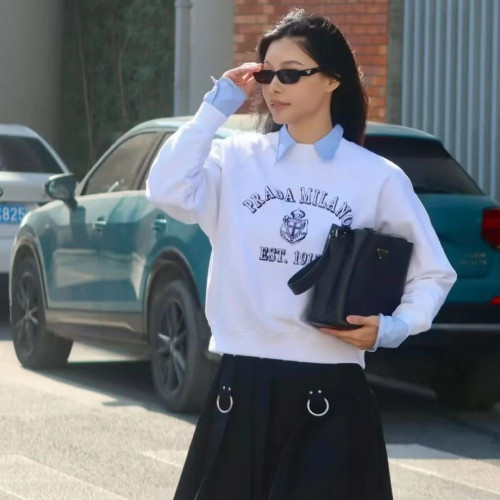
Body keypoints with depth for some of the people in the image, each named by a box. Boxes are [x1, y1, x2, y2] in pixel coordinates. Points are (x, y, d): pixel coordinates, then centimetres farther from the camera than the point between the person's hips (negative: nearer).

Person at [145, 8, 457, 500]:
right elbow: (167, 192, -12)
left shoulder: (378, 178, 1)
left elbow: (433, 274, 7)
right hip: (241, 388, 2)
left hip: (330, 393, -2)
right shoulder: (237, 158, 5)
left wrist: (391, 329, -11)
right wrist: (218, 105, -6)